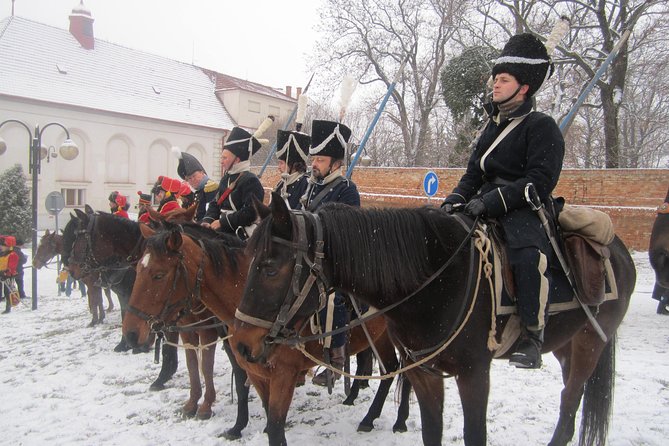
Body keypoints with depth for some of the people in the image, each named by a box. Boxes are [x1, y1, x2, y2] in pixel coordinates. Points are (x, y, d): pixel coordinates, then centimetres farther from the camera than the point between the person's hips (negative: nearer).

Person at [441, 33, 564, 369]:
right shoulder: (492, 128, 21)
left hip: (525, 209, -8)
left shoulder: (541, 126, -3)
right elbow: (473, 174, 19)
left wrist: (492, 201, -24)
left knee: (529, 253, -36)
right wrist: (455, 200, -1)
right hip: (486, 209, 8)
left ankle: (532, 335, -23)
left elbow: (540, 181, -15)